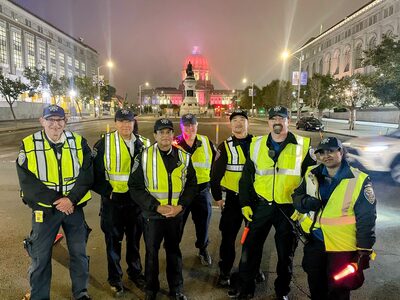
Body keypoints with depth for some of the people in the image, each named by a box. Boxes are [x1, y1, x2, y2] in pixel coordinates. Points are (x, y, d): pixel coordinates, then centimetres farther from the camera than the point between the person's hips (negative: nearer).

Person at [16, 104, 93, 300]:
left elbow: (86, 176, -7)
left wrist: (71, 199, -19)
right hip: (44, 209, -1)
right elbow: (27, 183, -10)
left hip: (74, 207, 2)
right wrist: (56, 200, -17)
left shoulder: (79, 143, -3)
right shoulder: (28, 146, -6)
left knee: (79, 252, 13)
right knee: (41, 257, 10)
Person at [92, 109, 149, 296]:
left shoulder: (143, 144, 2)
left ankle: (135, 272, 37)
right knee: (113, 240, 10)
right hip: (113, 200, -2)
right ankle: (115, 278, 29)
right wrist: (107, 192, -11)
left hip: (136, 199, 3)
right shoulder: (104, 143, -7)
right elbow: (96, 171, -6)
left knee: (134, 238, 17)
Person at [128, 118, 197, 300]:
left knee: (174, 251, 16)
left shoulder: (184, 157, 0)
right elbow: (135, 186, -9)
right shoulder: (144, 157, -8)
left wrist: (180, 206, -11)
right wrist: (156, 207, -16)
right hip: (152, 214, -2)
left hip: (176, 214, 2)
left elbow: (192, 184, 4)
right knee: (151, 252, 12)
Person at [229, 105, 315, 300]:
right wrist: (245, 203, 2)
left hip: (289, 208, -1)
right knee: (250, 248, 9)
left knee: (286, 252, 15)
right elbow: (246, 177, 7)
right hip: (261, 205, 2)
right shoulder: (257, 145, 1)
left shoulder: (303, 146, -4)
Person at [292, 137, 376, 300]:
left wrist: (364, 250, -9)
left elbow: (366, 218, -12)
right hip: (315, 240, 4)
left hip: (343, 246, -4)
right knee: (315, 285, 23)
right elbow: (297, 196, 6)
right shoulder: (312, 174, -4)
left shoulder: (359, 181, -16)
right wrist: (306, 202, -17)